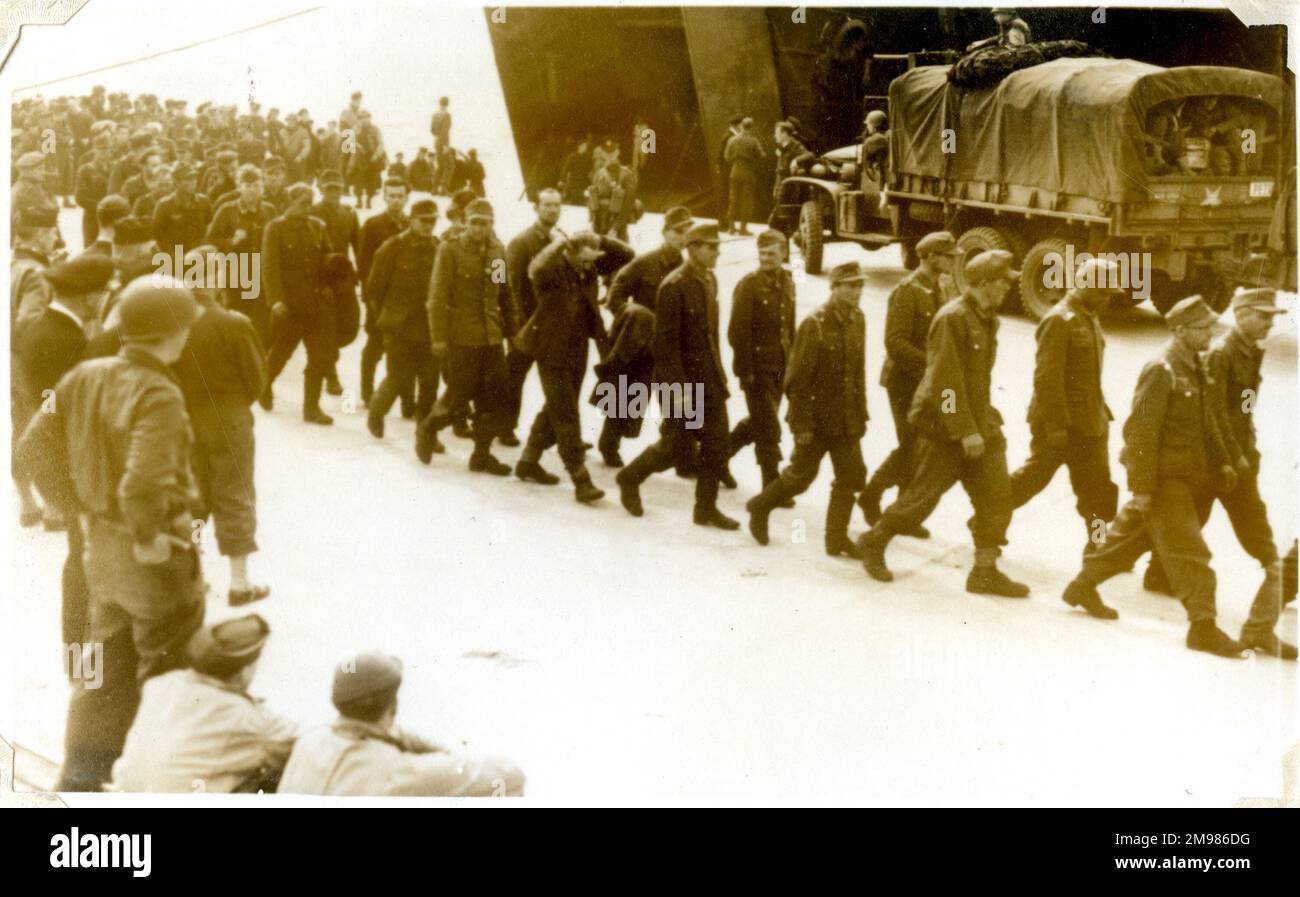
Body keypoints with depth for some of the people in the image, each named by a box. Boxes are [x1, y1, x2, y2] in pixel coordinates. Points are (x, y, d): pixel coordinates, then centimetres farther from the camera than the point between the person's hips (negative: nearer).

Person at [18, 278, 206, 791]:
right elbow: (143, 484, -34)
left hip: (102, 544, 7)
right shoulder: (158, 395, -23)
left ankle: (80, 779, 29)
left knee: (107, 668, 21)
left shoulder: (85, 377, 0)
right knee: (168, 671, 11)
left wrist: (81, 505, 9)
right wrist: (149, 538, -18)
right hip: (157, 557, -7)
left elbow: (34, 447, 5)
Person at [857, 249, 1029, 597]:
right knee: (922, 495, 2)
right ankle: (873, 542, 24)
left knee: (996, 496, 1)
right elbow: (945, 383, -23)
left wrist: (986, 419, 19)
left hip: (980, 425, 8)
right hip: (944, 429, -8)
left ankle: (985, 571, 9)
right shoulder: (953, 318, -19)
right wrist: (965, 431, -23)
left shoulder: (987, 319, 10)